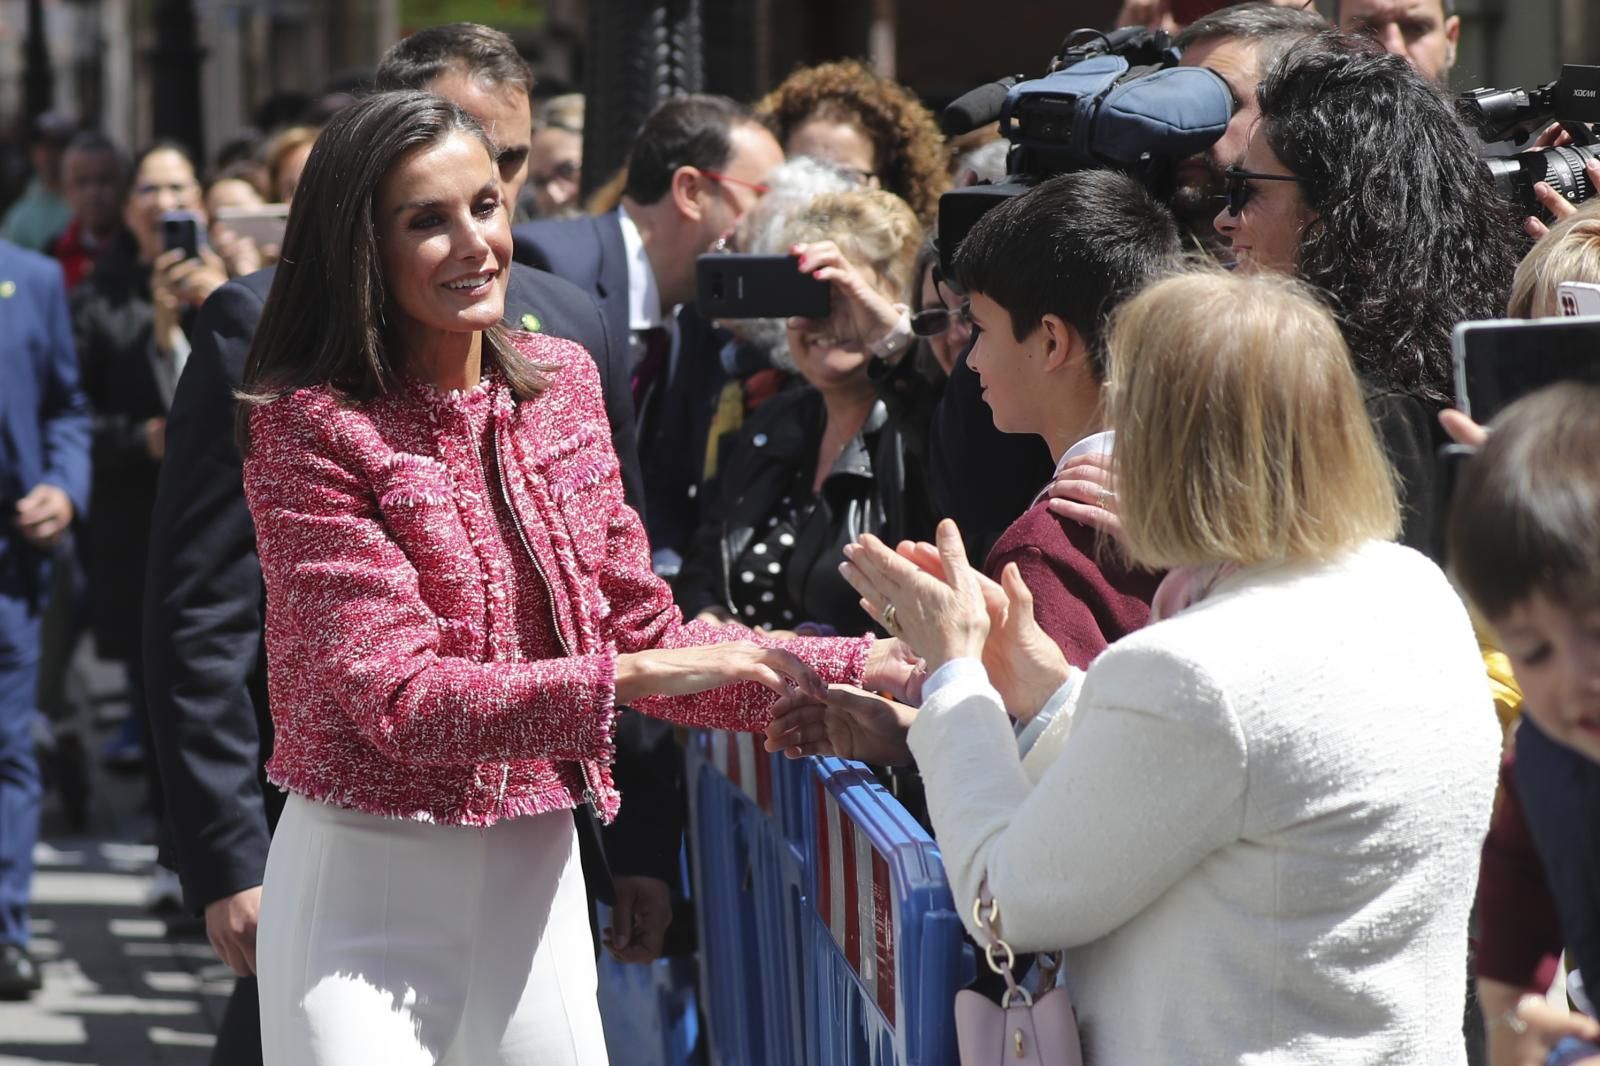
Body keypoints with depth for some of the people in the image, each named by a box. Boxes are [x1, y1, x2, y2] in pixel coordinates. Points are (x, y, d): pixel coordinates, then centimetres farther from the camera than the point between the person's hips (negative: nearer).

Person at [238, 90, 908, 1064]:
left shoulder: (562, 382, 6)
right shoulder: (311, 427, -12)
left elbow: (644, 632, 9)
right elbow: (397, 696, -18)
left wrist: (864, 670, -2)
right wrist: (628, 675, -24)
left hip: (540, 872, 5)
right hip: (370, 883, -5)